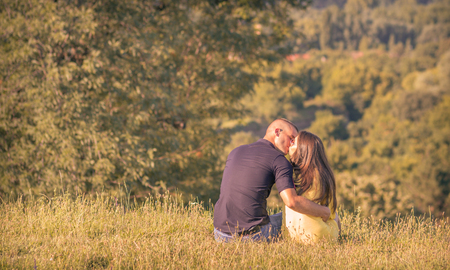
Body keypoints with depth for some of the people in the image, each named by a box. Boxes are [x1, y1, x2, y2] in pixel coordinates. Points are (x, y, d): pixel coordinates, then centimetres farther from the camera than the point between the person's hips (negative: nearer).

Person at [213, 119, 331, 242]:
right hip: (253, 235, -4)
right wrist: (323, 211, -1)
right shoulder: (279, 161, -4)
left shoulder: (235, 152, 16)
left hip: (221, 234, 4)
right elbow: (292, 201, -16)